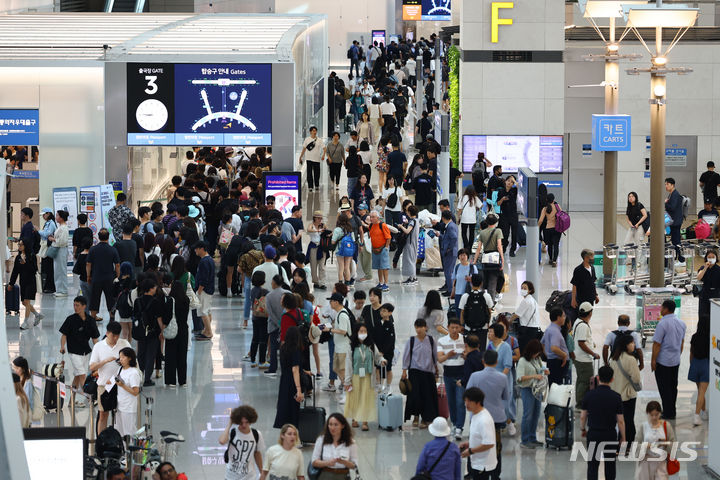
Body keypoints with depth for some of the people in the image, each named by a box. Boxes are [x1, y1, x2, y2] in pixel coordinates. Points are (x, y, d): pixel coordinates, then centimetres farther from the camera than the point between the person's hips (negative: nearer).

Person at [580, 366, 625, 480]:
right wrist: (623, 437, 4)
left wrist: (583, 429, 19)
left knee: (592, 465, 2)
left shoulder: (589, 395, -8)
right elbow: (620, 420, -7)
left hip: (593, 434, 0)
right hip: (610, 435, 0)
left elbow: (583, 416, 0)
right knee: (610, 464, 17)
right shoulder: (616, 397, -10)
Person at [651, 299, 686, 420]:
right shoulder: (681, 323, 4)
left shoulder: (662, 324, -20)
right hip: (676, 361, 7)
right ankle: (672, 412, 25)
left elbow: (657, 344, -18)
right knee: (673, 386, 16)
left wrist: (653, 360, -10)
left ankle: (668, 414, 3)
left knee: (664, 388, 1)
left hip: (663, 361, -7)